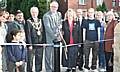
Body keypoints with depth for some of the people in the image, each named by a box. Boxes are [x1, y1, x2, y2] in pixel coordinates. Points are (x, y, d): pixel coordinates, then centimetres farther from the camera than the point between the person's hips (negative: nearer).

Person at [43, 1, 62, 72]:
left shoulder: (59, 14, 12)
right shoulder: (46, 16, -8)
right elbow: (47, 27, -14)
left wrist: (60, 26, 0)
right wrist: (54, 36, -17)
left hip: (57, 38, 5)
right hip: (49, 38, -5)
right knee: (49, 55, -2)